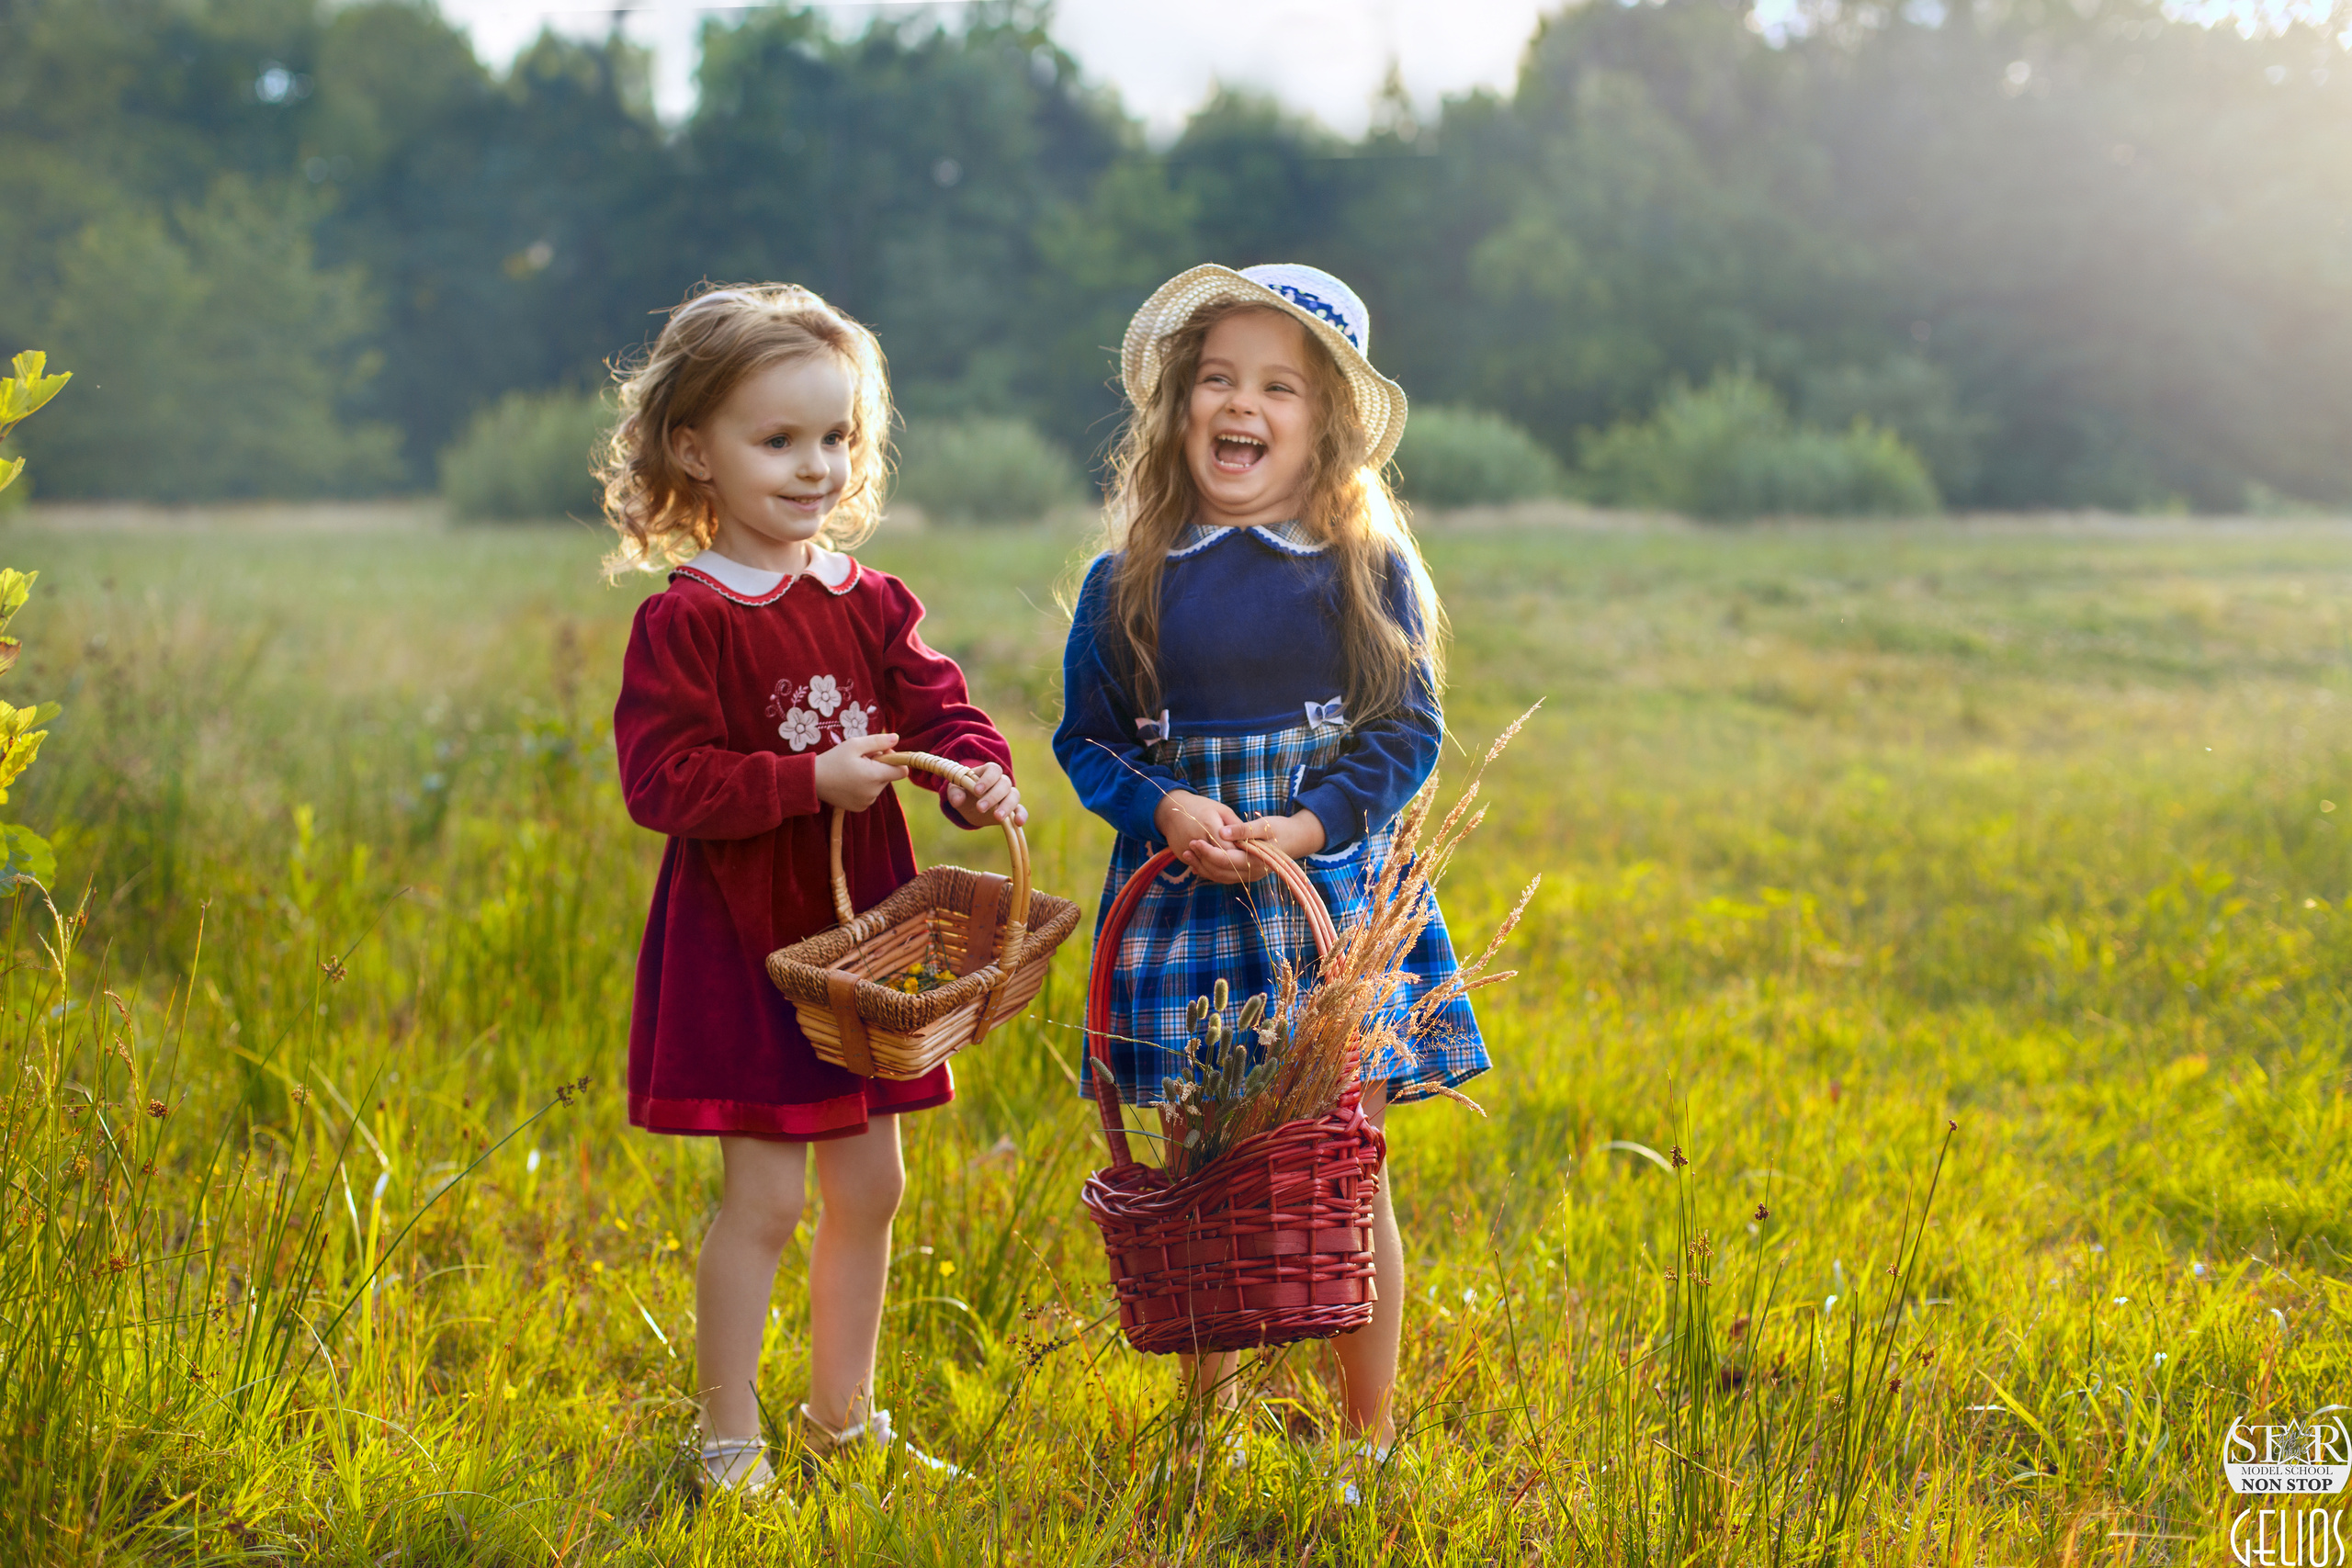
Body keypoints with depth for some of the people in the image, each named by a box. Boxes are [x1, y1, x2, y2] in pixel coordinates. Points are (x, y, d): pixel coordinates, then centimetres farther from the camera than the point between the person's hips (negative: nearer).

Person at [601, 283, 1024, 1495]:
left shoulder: (872, 603, 6)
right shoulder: (683, 619, -12)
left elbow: (938, 710, 4)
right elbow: (662, 780, -18)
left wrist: (978, 775, -18)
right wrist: (810, 781, -24)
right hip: (740, 940, -6)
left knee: (868, 1183, 14)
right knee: (764, 1195, -4)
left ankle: (843, 1413, 31)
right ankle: (729, 1441, 12)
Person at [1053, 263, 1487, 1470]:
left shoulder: (1367, 571, -1)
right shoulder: (1128, 583, 2)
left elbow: (1409, 731, -1)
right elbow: (1086, 737, 6)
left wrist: (1312, 825, -15)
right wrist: (1166, 811, -12)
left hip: (1336, 896, -1)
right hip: (1186, 906, 1)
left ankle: (1368, 1436, 17)